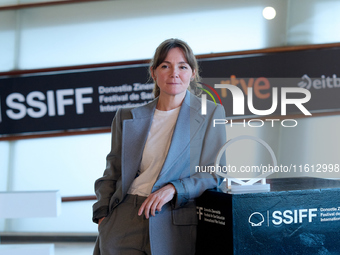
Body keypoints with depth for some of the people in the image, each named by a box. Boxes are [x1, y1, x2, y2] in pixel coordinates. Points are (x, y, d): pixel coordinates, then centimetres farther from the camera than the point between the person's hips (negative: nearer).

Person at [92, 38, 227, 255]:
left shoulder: (211, 113, 4)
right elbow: (112, 174, 16)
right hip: (124, 222, 3)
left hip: (174, 228, -2)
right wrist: (102, 216, 2)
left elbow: (214, 174, 0)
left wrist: (173, 189, -15)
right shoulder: (128, 117, 12)